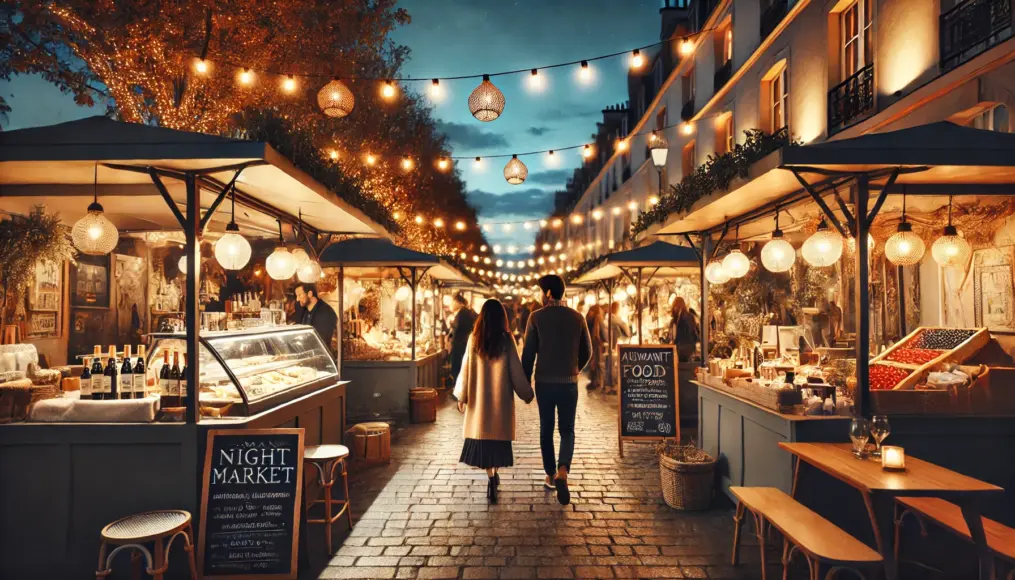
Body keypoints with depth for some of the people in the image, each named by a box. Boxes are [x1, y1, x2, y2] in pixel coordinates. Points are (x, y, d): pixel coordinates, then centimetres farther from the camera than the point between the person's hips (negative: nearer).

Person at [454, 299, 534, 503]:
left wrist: (461, 396, 9)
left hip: (479, 398, 1)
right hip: (501, 397, -1)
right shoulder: (507, 339, -7)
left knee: (482, 435, 10)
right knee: (498, 436, 9)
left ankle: (492, 476, 7)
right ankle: (493, 474, -1)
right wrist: (526, 393, 8)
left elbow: (466, 368, 0)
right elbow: (516, 371, -5)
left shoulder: (474, 339, -4)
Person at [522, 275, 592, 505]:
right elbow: (587, 352, 5)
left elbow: (528, 353, -7)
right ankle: (562, 472, -13)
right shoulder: (577, 317, 0)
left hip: (544, 382, -1)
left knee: (546, 430, 15)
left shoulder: (536, 317, -7)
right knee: (567, 431, 10)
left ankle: (550, 475, 24)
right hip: (569, 383, 1)